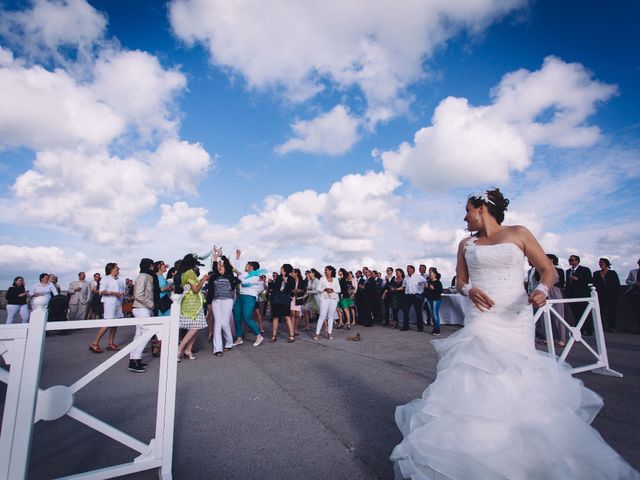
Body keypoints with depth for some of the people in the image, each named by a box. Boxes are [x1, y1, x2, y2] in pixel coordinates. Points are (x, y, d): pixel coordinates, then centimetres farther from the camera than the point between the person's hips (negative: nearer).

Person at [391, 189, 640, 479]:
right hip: (481, 318, 1)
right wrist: (469, 290, -10)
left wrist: (542, 290, -17)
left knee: (516, 379, 3)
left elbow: (547, 269, 3)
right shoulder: (466, 244, 11)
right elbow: (460, 281, 12)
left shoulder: (518, 234, 5)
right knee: (478, 376, -5)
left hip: (516, 319, -1)